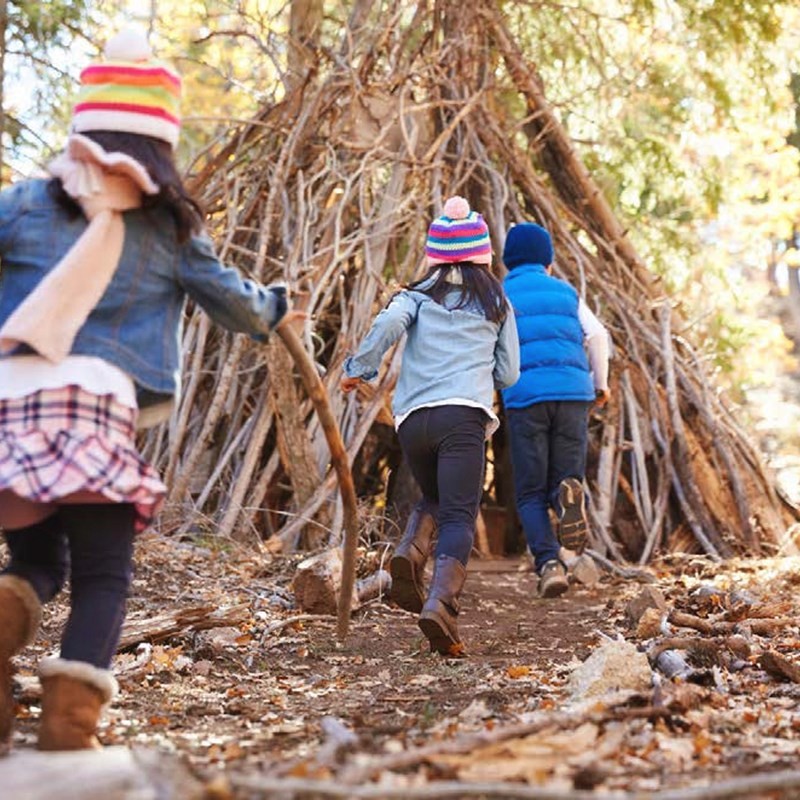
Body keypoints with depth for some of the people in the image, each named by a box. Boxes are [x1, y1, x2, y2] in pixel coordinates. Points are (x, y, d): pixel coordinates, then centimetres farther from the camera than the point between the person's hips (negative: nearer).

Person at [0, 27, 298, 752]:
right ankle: (69, 728, -9)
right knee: (103, 574, 7)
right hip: (98, 404, -2)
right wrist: (274, 307, 45)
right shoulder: (171, 227, 12)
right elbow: (235, 304, 24)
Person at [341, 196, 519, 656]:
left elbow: (389, 324, -7)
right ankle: (441, 603, -31)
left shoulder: (419, 294, 15)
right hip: (464, 415, -2)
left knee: (434, 500, 24)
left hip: (412, 416, 2)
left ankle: (409, 553, -6)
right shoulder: (497, 303, 18)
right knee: (460, 516, -8)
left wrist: (359, 369, 4)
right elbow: (508, 374, 18)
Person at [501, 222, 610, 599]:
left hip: (525, 397, -2)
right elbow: (597, 336, 8)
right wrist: (601, 383, 20)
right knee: (562, 480, 11)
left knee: (531, 493, 5)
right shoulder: (565, 292, 19)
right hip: (573, 393, 2)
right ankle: (568, 493, -26)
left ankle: (549, 563, -16)